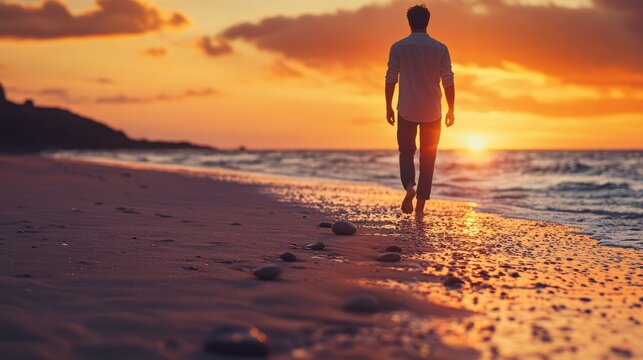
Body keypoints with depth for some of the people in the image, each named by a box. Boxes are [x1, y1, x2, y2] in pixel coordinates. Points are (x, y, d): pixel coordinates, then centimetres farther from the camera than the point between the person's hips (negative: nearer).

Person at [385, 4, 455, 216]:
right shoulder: (440, 49, -2)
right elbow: (448, 82, -2)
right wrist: (451, 110, 7)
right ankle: (420, 205, 8)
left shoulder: (398, 47, -3)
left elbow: (391, 79, -3)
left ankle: (409, 186, -13)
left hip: (407, 111, 0)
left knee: (406, 152, 15)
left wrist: (388, 107, 6)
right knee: (428, 159, 9)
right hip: (432, 112, 1)